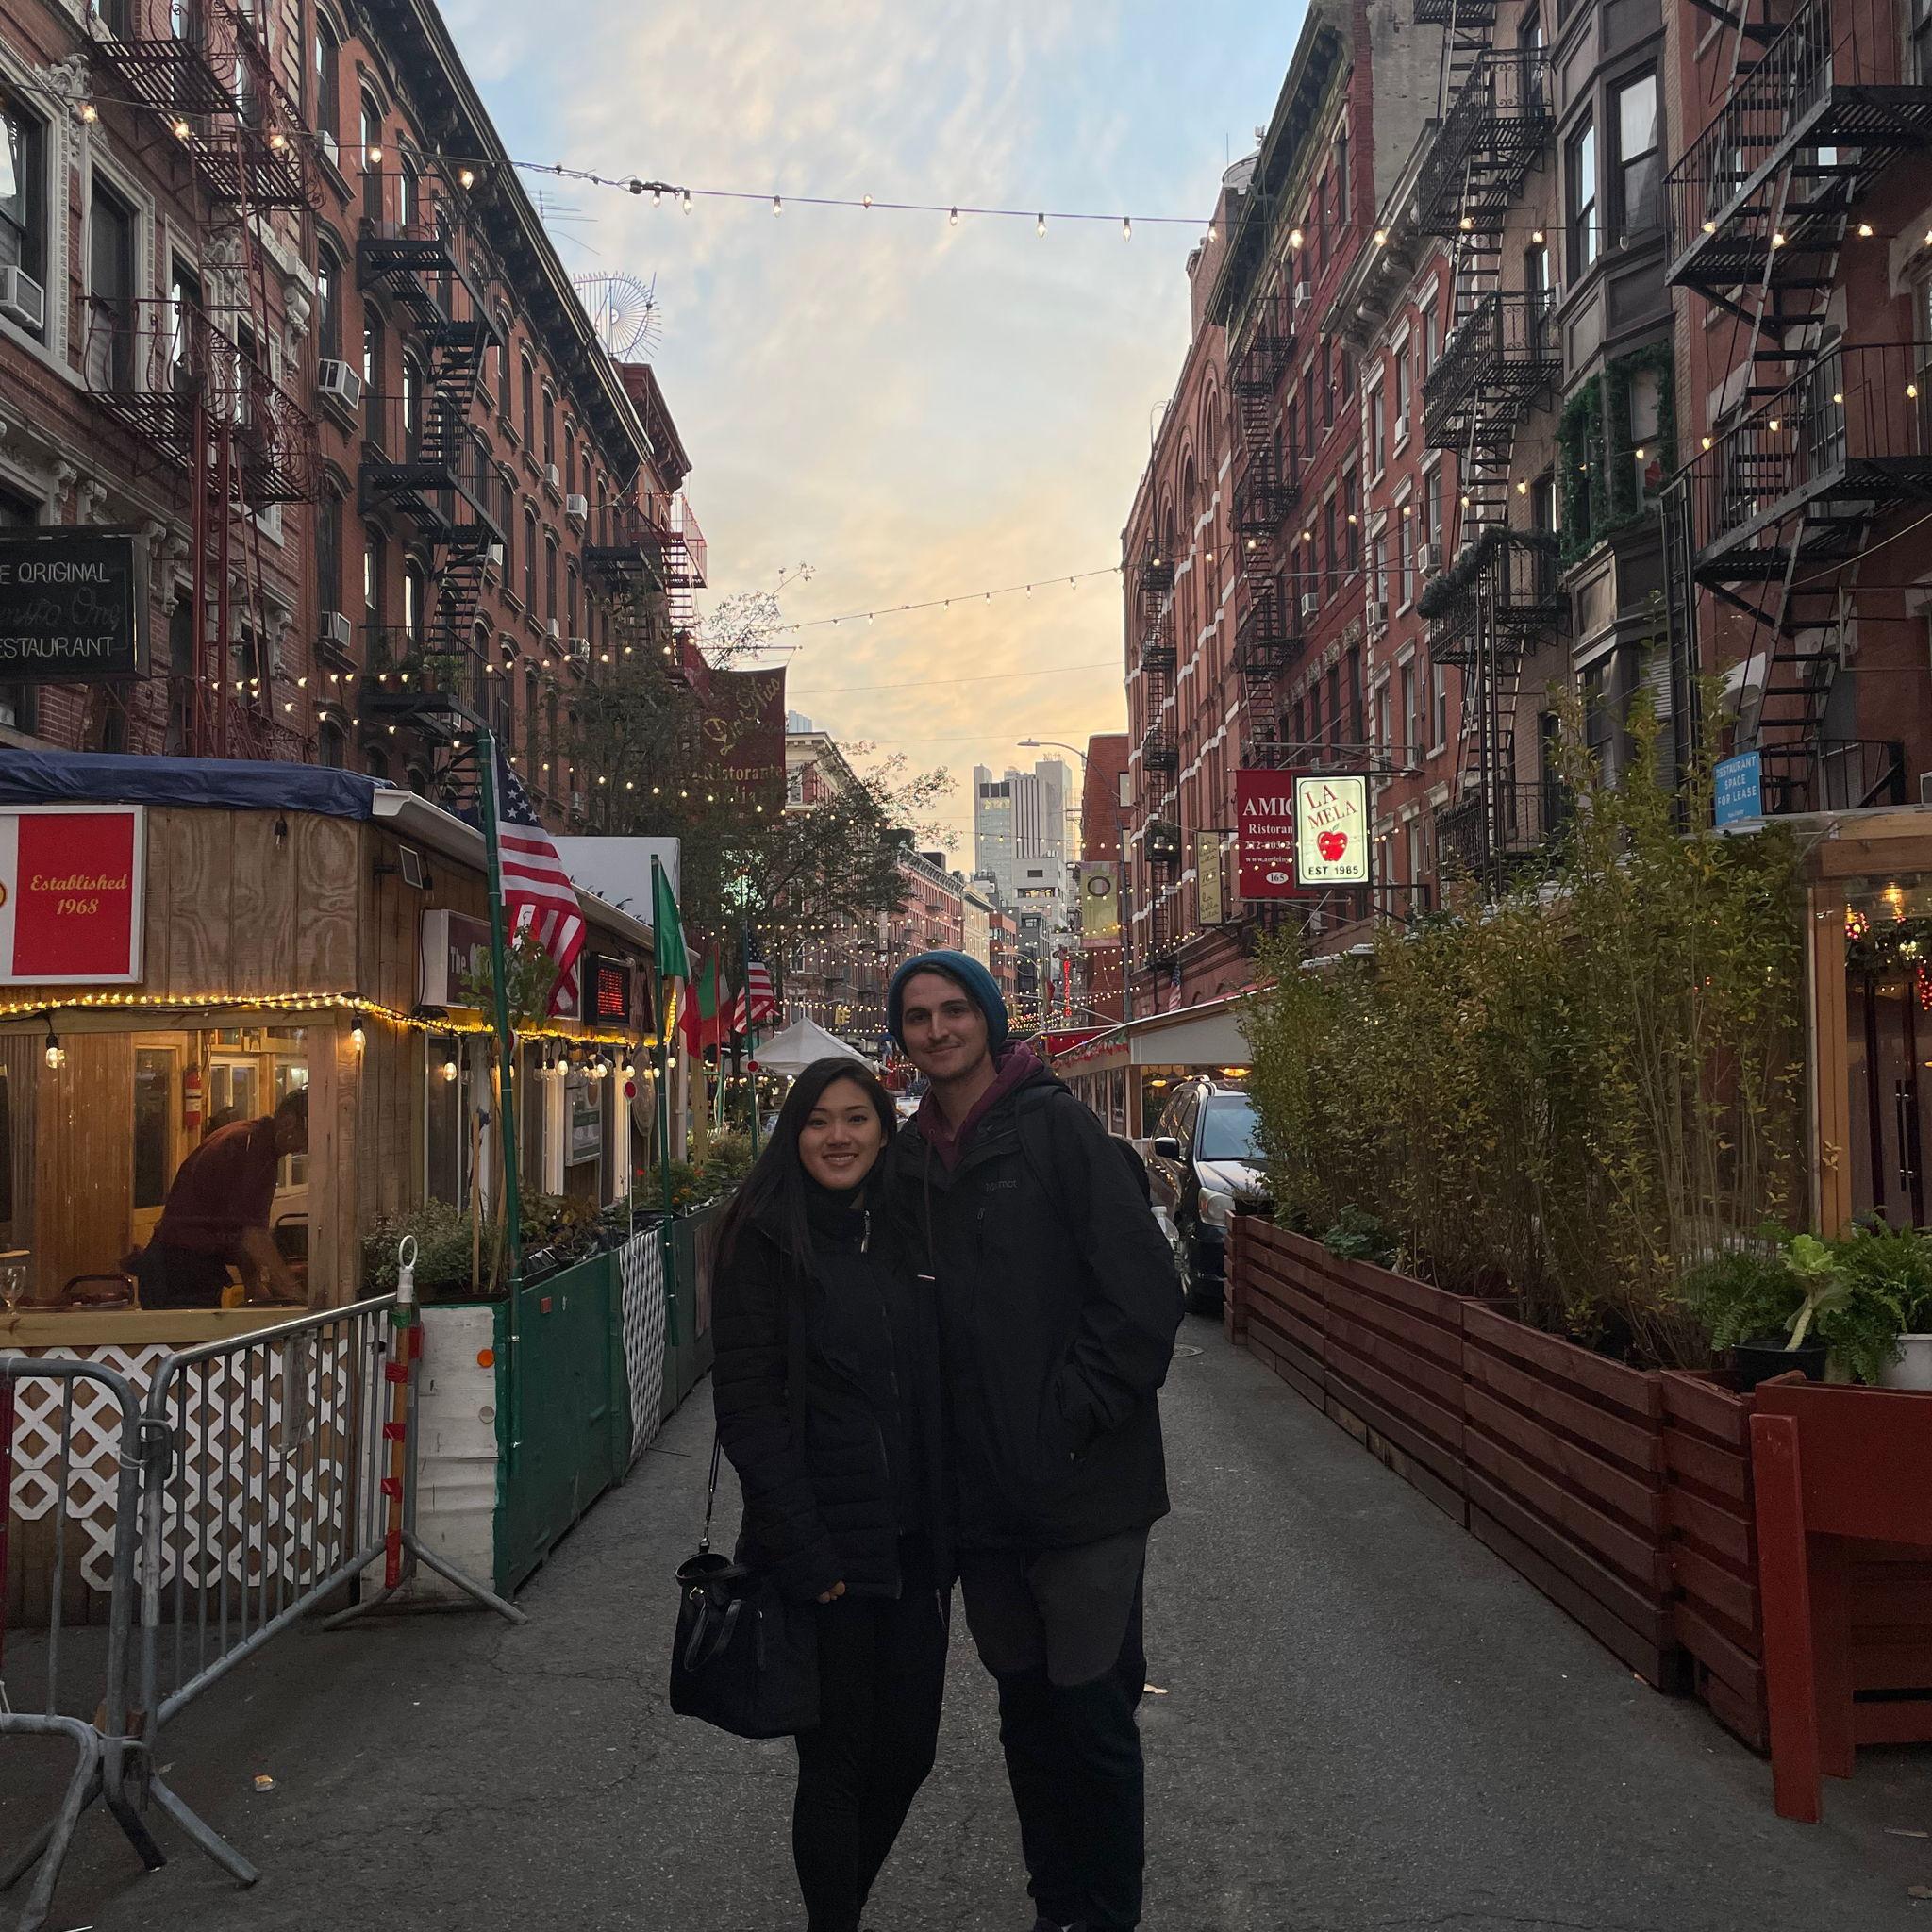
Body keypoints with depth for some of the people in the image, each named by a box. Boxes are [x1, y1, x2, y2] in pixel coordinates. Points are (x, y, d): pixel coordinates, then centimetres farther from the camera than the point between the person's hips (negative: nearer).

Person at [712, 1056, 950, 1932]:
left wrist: (951, 1526, 7)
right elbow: (746, 1403, -12)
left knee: (907, 1750, 12)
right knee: (836, 1762, 4)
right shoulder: (768, 1238, -8)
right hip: (826, 1548, -5)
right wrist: (805, 1553, -16)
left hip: (913, 1541, 5)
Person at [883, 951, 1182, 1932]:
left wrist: (1069, 1423, -16)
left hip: (1083, 1487, -5)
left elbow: (1143, 1298, -14)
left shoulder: (1059, 1129, -10)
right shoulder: (909, 1156, 8)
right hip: (981, 1494, 6)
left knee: (1093, 1714, 2)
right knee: (1026, 1708, 17)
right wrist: (939, 1460, 6)